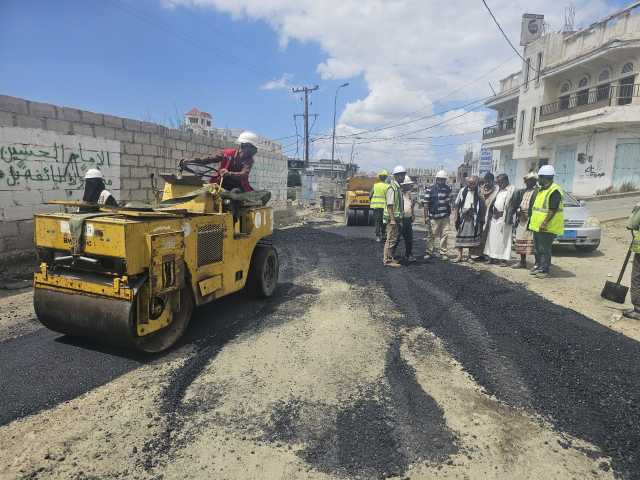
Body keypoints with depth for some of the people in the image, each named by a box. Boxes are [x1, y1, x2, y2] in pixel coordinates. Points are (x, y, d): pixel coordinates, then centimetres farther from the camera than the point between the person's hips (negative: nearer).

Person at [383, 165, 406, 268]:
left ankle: (392, 257, 24)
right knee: (391, 239, -5)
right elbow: (389, 205, -20)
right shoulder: (392, 188, -15)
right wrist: (392, 219, -24)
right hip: (392, 218, -10)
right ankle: (388, 260, 0)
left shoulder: (398, 188, 16)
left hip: (397, 218, 10)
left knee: (396, 238, 15)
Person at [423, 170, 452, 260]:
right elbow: (426, 203, -4)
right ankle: (429, 252, 15)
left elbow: (449, 202, 17)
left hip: (445, 216, 3)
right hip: (434, 216, -3)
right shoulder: (430, 189, -3)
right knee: (431, 235, 4)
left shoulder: (448, 189, 10)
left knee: (445, 235, 2)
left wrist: (449, 214, 15)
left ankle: (443, 253, 11)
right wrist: (426, 216, -8)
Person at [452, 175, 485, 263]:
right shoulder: (463, 191, 4)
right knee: (460, 236, 3)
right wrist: (456, 216, 0)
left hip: (473, 217, -1)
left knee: (472, 237, 2)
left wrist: (482, 219, 0)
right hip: (463, 216, 1)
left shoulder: (478, 193, 2)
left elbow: (482, 206, 3)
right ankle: (459, 256, 10)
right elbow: (457, 204, 5)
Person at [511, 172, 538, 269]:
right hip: (521, 220, 7)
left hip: (531, 219, -7)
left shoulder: (536, 192, -5)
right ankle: (522, 262, 20)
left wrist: (528, 213, -19)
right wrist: (518, 210, -3)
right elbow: (515, 204, 15)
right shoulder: (521, 192, 17)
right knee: (521, 240, 10)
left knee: (532, 241, -8)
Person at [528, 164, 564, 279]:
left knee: (544, 249, -5)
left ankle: (544, 270, 1)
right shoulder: (541, 189, 16)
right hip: (537, 226, 10)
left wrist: (545, 223, -26)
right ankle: (538, 266, 27)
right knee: (537, 248, 16)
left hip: (547, 227, -10)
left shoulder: (554, 191, -15)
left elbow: (553, 210, -21)